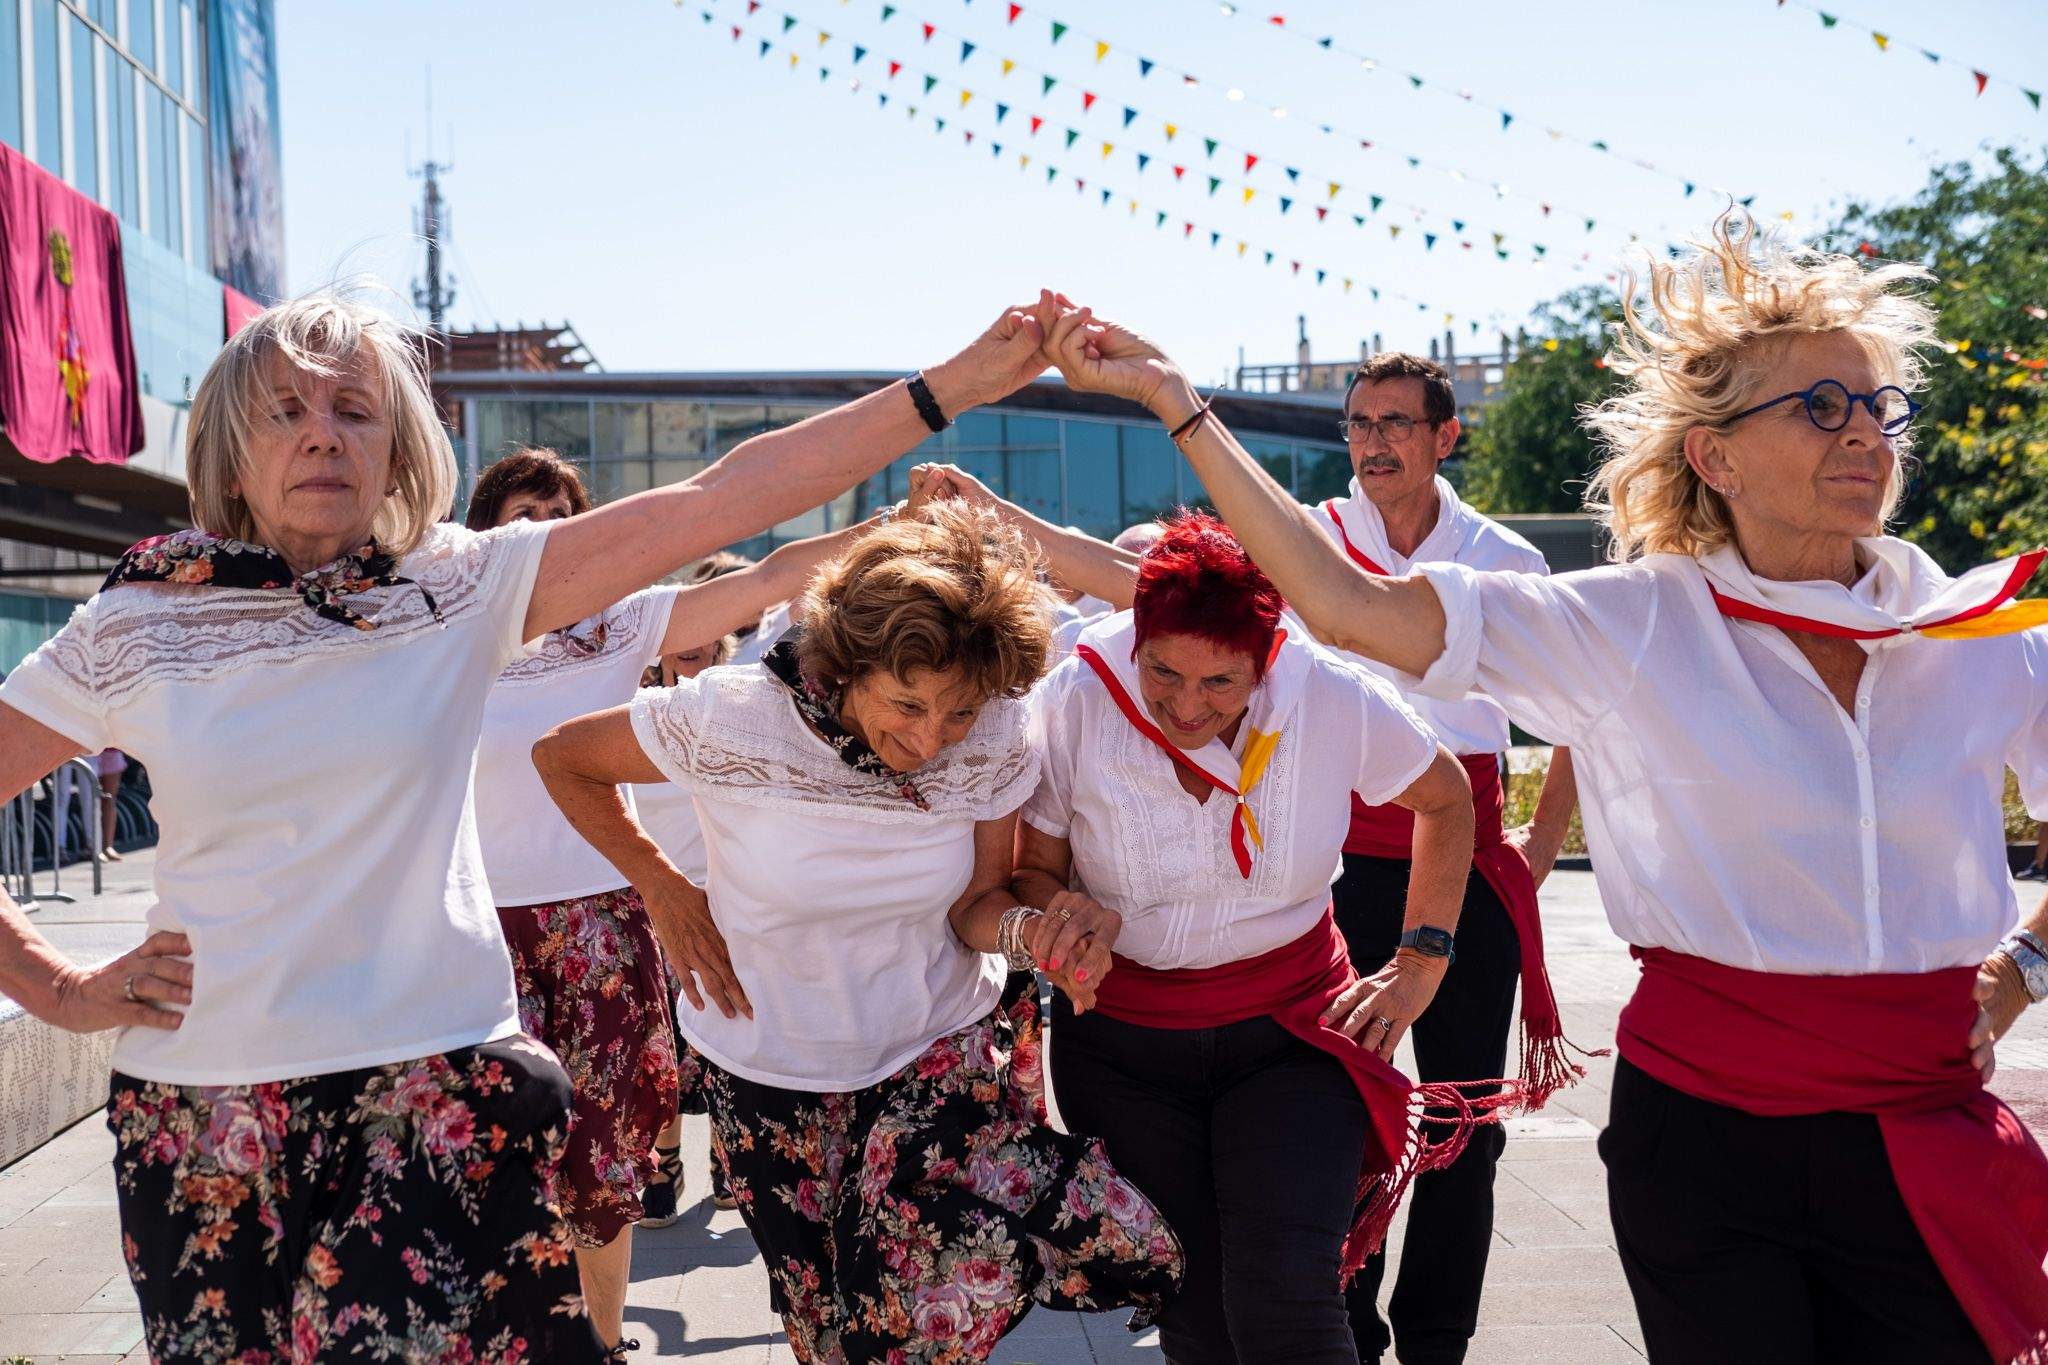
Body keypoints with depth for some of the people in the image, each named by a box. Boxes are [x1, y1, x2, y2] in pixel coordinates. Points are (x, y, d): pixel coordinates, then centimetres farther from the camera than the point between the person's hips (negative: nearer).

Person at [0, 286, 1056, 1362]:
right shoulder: (132, 628, 1)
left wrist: (952, 385, -12)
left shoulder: (463, 585, -1)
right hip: (203, 1112, 2)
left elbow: (719, 501, -8)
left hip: (442, 1095, -1)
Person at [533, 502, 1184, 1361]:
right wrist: (665, 892, -9)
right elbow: (561, 758, -8)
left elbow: (975, 904, -7)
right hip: (774, 1068, 0)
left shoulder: (993, 739, -19)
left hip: (941, 1048, 1)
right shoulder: (729, 718, -25)